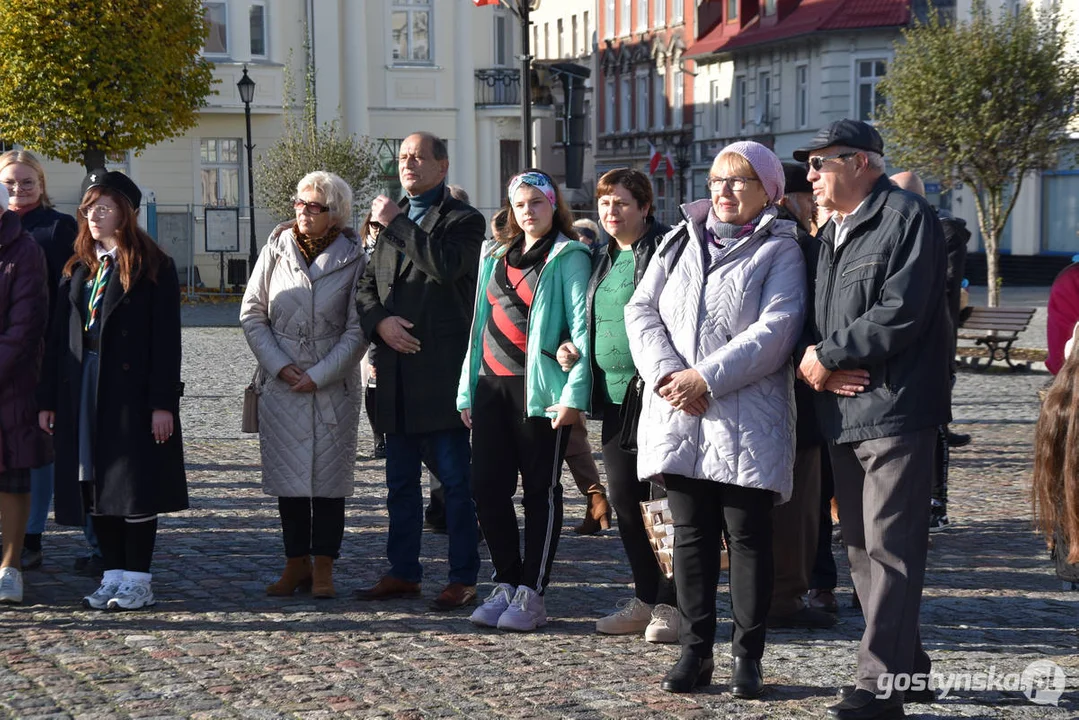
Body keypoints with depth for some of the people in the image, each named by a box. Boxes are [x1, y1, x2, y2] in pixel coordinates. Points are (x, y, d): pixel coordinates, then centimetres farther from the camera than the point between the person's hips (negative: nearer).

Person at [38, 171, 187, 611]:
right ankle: (114, 575, 14)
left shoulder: (154, 268, -3)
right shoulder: (78, 270, 13)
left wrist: (163, 403, -14)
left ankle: (137, 579, 5)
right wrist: (48, 400, 7)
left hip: (132, 393, -6)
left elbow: (166, 339, -8)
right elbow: (58, 337, 12)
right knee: (95, 486, 6)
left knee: (136, 486, -2)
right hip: (83, 393, 6)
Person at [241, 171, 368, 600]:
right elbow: (252, 314, 5)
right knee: (287, 473, 5)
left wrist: (319, 374, -11)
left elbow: (357, 329, -4)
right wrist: (280, 366, -6)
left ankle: (323, 568, 6)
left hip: (334, 384, -2)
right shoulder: (276, 249, 4)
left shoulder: (353, 258, -2)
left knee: (329, 474, 0)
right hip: (281, 383, 2)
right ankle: (296, 564, 14)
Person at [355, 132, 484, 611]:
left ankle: (463, 579, 1)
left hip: (443, 369, -7)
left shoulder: (464, 220, -1)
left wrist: (397, 224, -12)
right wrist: (380, 322, -5)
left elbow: (445, 265, -21)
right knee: (400, 481, 12)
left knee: (455, 480, -3)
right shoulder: (391, 221, 20)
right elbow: (367, 286, 17)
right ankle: (403, 572, 19)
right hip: (396, 370, 7)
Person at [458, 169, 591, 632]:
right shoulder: (495, 256, 18)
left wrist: (574, 393, -18)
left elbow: (581, 326, -9)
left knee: (540, 489, 0)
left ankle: (531, 595, 3)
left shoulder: (568, 257, -2)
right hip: (491, 384, 6)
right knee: (487, 487, 4)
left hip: (539, 386, -6)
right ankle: (506, 585, 16)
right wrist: (467, 389, 15)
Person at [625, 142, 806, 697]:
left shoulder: (779, 250, 0)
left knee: (747, 535, 0)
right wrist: (667, 372, -10)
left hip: (746, 418, -4)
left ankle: (747, 656, 8)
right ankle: (695, 651, 15)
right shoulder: (680, 241, 15)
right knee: (691, 534, 8)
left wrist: (707, 378, -17)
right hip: (677, 416, 4)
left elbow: (775, 330, -12)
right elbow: (641, 309, 7)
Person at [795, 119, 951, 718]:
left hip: (894, 410, -9)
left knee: (889, 546, -10)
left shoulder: (907, 218, -8)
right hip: (842, 413, 10)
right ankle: (907, 666, 23)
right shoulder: (831, 233, 20)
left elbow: (900, 313, -19)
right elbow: (816, 317, 20)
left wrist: (825, 356, -13)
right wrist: (814, 361, -3)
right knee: (861, 545, 13)